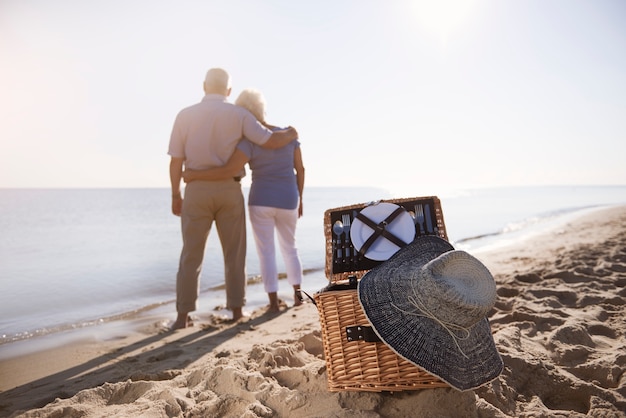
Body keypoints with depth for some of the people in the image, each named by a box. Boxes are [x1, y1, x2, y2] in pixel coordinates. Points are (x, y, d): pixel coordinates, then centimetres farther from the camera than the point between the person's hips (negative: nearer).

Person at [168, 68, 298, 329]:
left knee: (191, 256, 6)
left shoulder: (185, 115, 1)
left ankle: (183, 316, 4)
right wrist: (290, 135, 15)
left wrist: (175, 196, 10)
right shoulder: (238, 114, -1)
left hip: (197, 191, 1)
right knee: (234, 254, 10)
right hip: (229, 191, 0)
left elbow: (176, 161, 1)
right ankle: (236, 309, 14)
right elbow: (270, 141, -7)